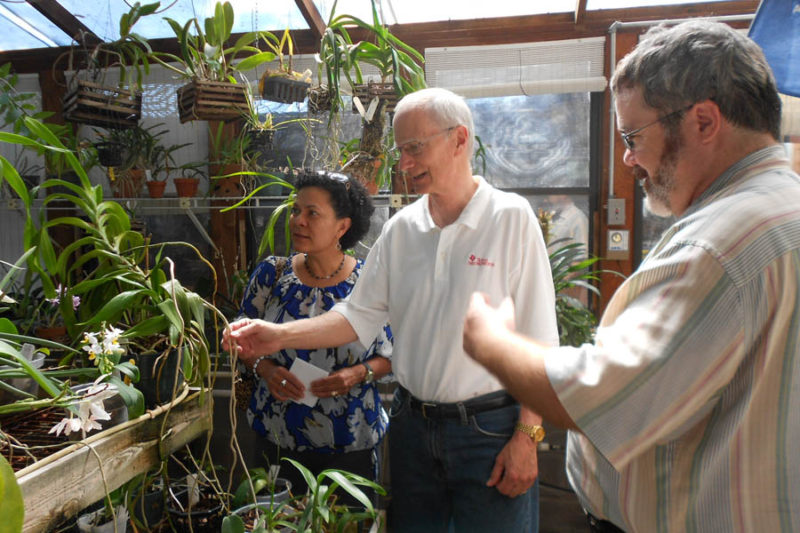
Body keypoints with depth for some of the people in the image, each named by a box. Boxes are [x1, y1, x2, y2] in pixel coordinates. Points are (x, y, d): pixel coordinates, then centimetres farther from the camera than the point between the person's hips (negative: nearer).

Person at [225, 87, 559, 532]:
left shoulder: (511, 218, -11)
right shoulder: (401, 228, 3)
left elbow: (539, 342, -11)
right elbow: (361, 315, 4)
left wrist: (527, 436, -12)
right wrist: (281, 336, -7)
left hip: (489, 429, -4)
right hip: (413, 424, 5)